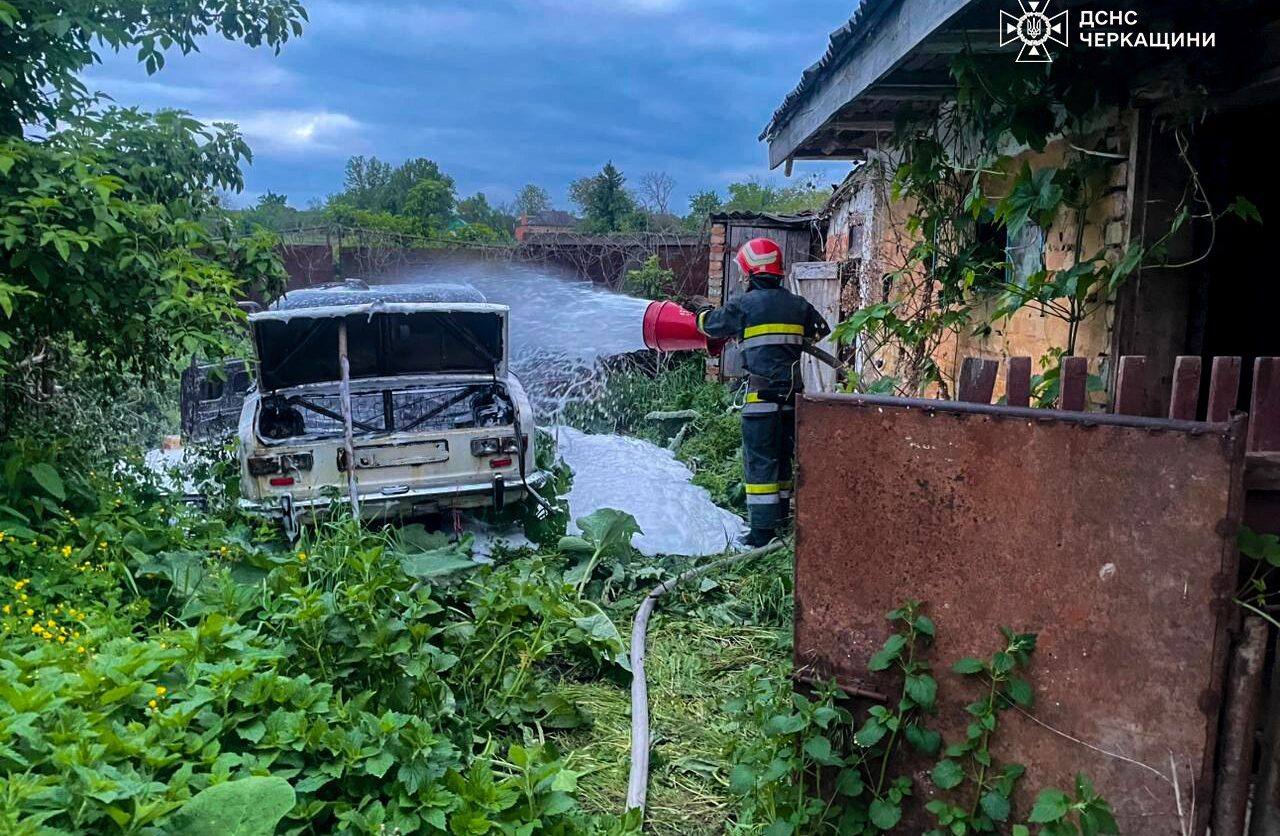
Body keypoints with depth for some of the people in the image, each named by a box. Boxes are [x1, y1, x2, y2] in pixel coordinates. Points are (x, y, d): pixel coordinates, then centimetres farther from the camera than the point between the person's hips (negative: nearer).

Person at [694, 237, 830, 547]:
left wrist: (704, 310, 33)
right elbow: (823, 332, 21)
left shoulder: (743, 304, -5)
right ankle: (780, 523, 25)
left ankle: (762, 534, -2)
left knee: (760, 462, -2)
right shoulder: (798, 304, 7)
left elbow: (711, 324, 11)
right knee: (782, 459, 17)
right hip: (792, 394, 5)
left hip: (761, 395, -5)